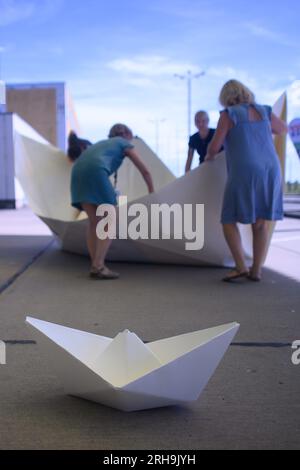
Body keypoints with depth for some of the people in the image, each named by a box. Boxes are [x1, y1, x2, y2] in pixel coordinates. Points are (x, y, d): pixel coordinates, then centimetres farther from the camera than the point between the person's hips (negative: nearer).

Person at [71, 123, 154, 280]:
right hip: (95, 172, -6)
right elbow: (145, 170, 26)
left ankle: (96, 266, 7)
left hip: (78, 172, 6)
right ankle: (98, 267, -9)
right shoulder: (125, 144, 26)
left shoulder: (101, 144, 42)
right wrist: (152, 194, 39)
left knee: (94, 223, 13)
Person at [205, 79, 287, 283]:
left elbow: (214, 146, -2)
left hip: (244, 173, -5)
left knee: (229, 220, 4)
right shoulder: (264, 111, 14)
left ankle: (241, 266, -8)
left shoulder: (229, 114, -1)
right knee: (261, 222, 8)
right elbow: (283, 129, 31)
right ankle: (257, 270, 5)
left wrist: (209, 157, 20)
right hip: (270, 171, 5)